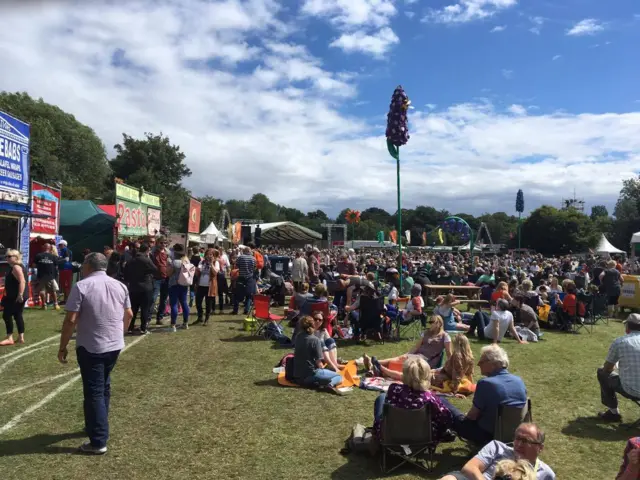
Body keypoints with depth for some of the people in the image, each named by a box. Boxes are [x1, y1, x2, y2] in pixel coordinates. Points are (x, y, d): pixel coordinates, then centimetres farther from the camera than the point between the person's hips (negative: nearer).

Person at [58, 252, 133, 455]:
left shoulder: (81, 286, -13)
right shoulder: (120, 286, 4)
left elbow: (70, 320, -15)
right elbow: (128, 314, 12)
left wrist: (63, 347, -6)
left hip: (90, 347, -6)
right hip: (115, 345, 6)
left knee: (94, 392, 1)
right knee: (104, 387, 22)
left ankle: (98, 442, 5)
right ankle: (98, 426, 36)